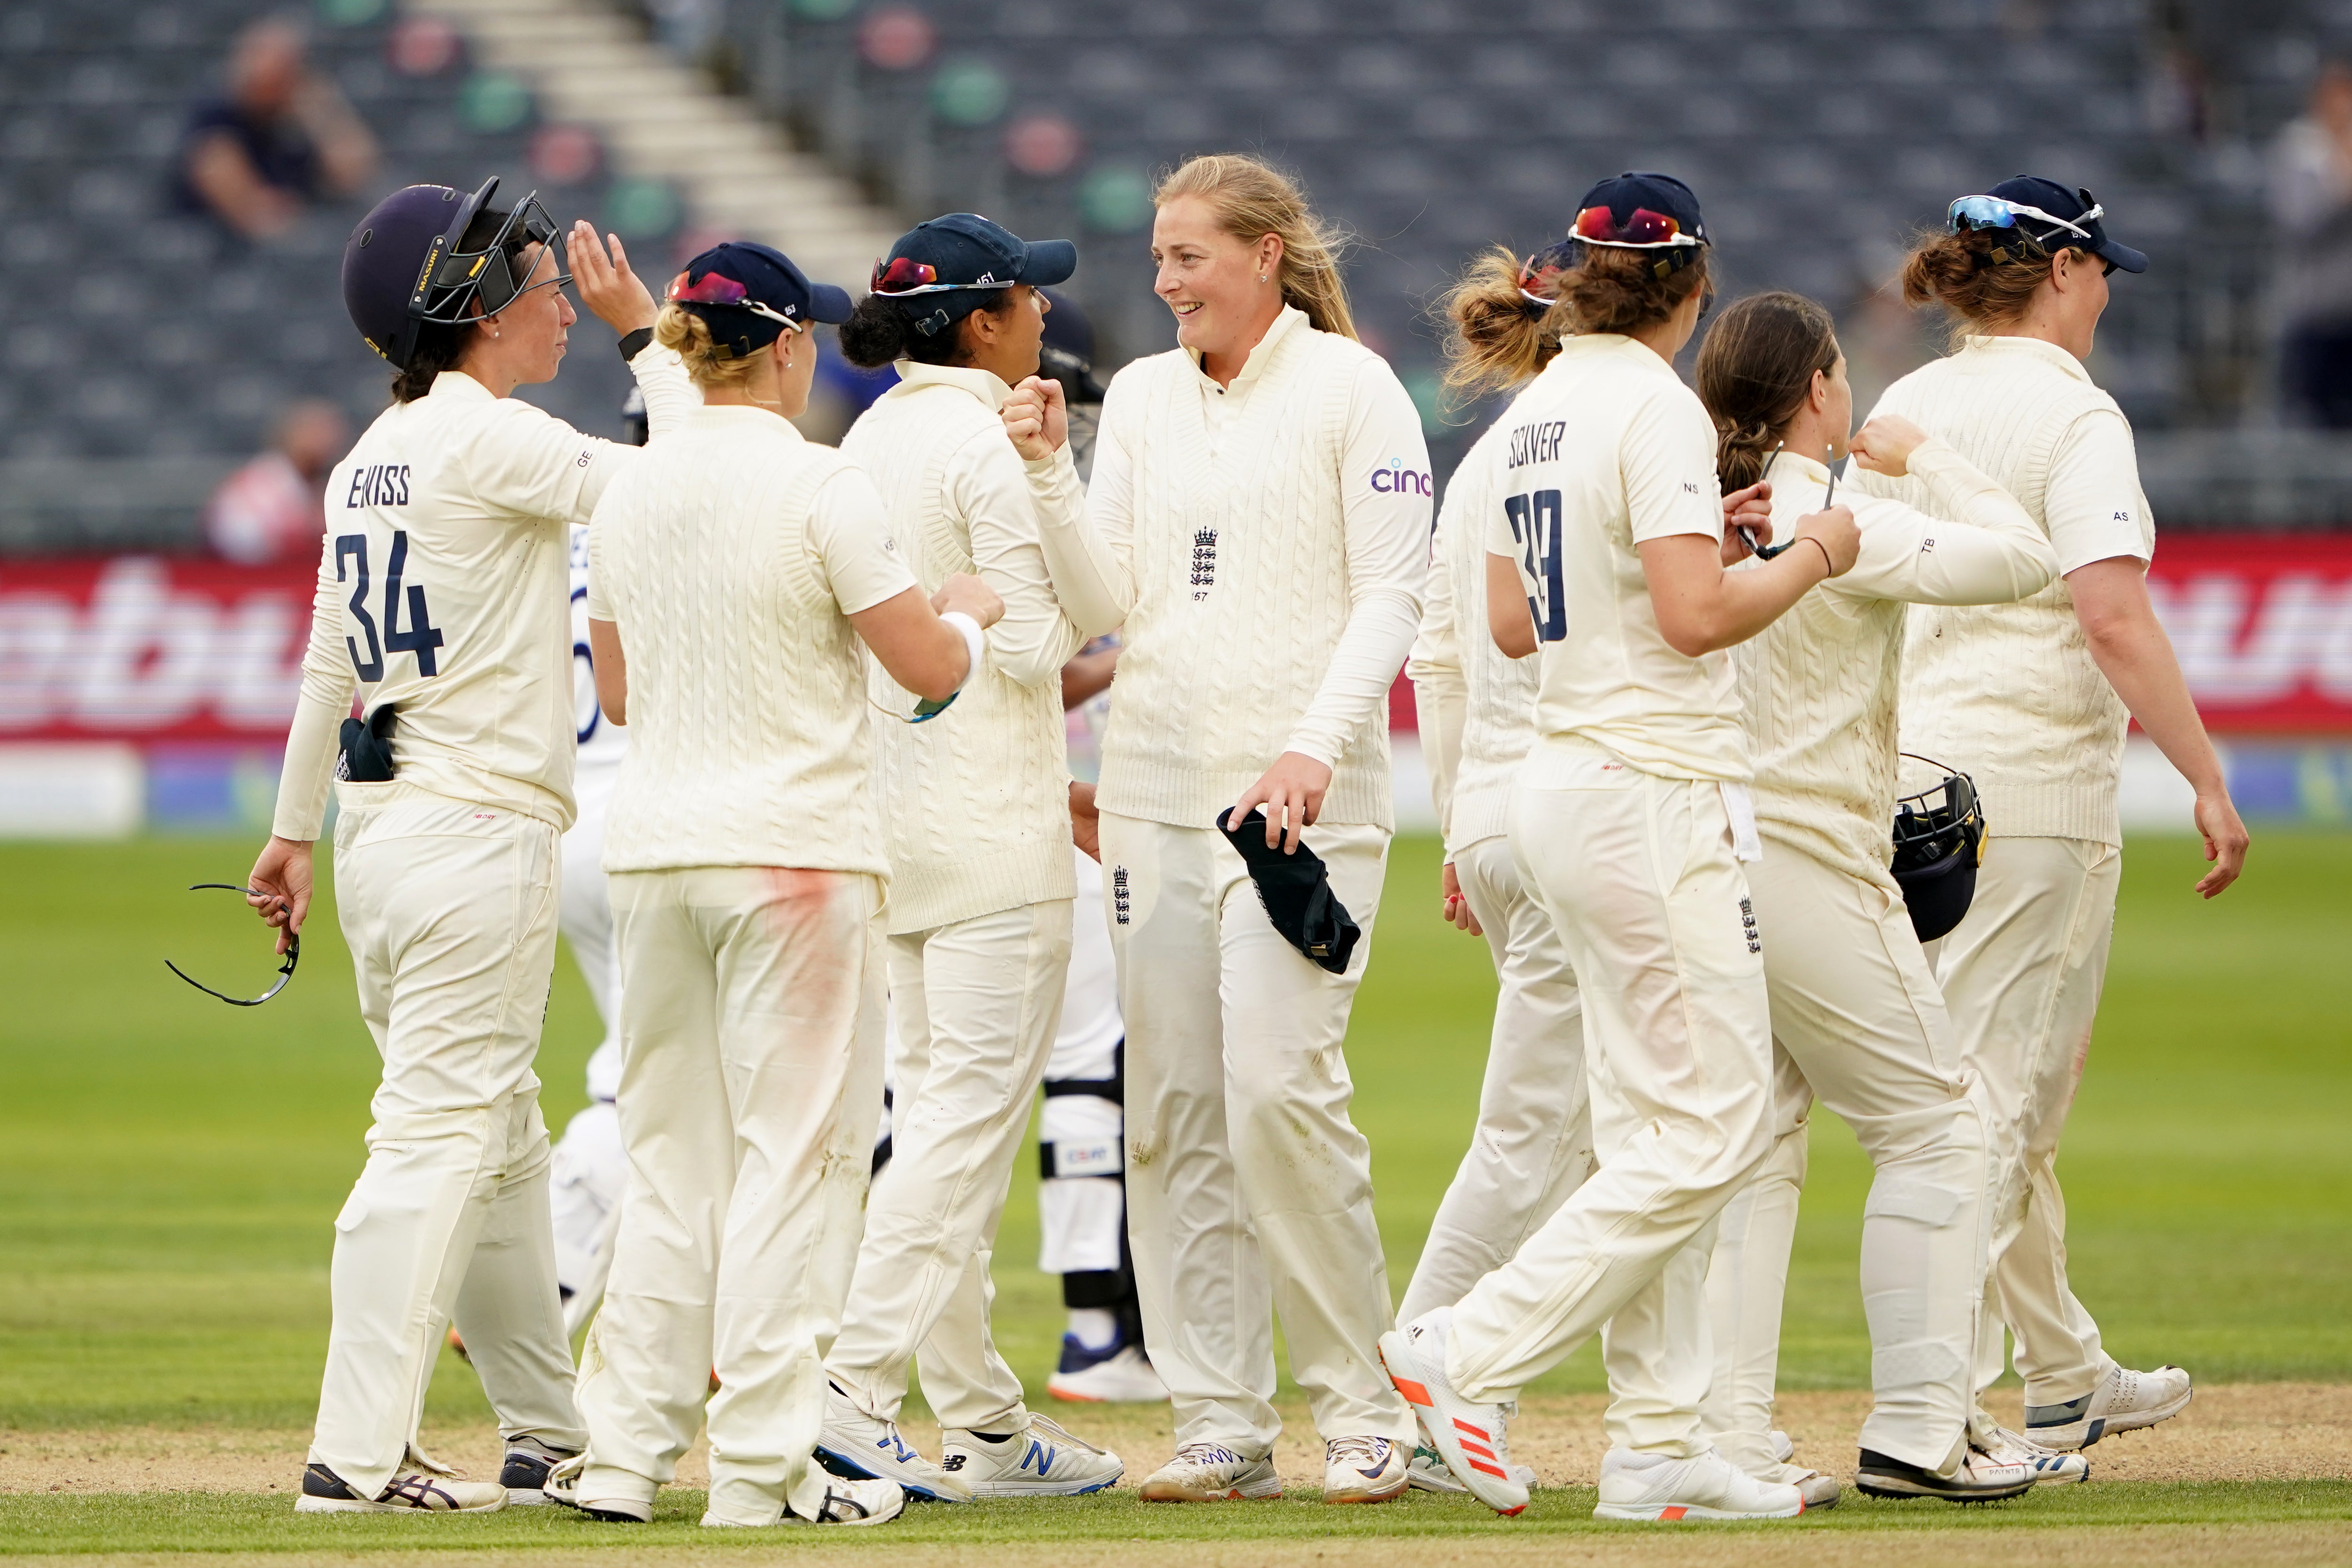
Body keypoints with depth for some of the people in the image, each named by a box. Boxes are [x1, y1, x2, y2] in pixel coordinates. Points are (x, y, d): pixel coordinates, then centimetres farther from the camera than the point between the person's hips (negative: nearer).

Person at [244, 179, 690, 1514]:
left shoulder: (372, 459, 14)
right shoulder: (488, 439, -13)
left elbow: (330, 663, 20)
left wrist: (296, 830, 28)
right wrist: (647, 331, -4)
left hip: (379, 837, 10)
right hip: (476, 837, -10)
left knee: (501, 1146, 16)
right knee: (438, 1141, -10)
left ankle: (549, 1440, 23)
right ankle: (359, 1457, -14)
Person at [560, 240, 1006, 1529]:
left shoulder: (630, 494, 6)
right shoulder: (817, 488, -11)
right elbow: (930, 668, -10)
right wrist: (969, 612, 11)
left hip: (654, 849, 6)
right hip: (797, 850, -6)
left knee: (671, 1155, 12)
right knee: (794, 1150, -1)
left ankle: (623, 1450, 9)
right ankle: (762, 1466, -3)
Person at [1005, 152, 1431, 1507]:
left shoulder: (1351, 389, -3)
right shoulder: (1142, 396, 13)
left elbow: (1391, 596, -8)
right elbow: (1106, 603, 10)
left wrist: (1314, 748, -20)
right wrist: (1051, 474, -5)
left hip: (1305, 797, -6)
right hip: (1158, 784, 6)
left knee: (1280, 1090, -16)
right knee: (1174, 1111, 3)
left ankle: (1365, 1408, -6)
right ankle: (1222, 1427, 8)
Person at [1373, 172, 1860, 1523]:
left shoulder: (1538, 411, 12)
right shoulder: (1656, 408, -14)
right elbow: (1696, 619, -22)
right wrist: (1812, 555, -5)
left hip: (1565, 789, 9)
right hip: (1660, 797, -9)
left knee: (1653, 1131, 11)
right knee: (1710, 1132, -7)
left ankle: (1658, 1444, 9)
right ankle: (1472, 1358, -11)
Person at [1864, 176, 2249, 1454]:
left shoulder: (1903, 410, 11)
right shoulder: (2072, 415, -11)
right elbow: (2114, 617, -20)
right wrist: (2207, 778, -18)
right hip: (2034, 779, -8)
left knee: (2010, 1088, 18)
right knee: (1991, 1091, -8)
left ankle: (2064, 1380, 29)